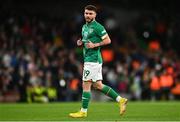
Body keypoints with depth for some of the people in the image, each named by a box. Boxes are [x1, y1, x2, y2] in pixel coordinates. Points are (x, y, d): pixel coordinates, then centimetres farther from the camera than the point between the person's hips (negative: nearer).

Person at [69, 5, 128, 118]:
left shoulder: (97, 27, -11)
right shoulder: (84, 27, 16)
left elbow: (107, 40, -13)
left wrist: (95, 45, -20)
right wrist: (81, 42, 8)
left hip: (93, 59, -10)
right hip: (88, 59, 10)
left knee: (86, 85, -5)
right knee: (98, 85, 10)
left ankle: (83, 111, 4)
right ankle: (121, 100, 14)